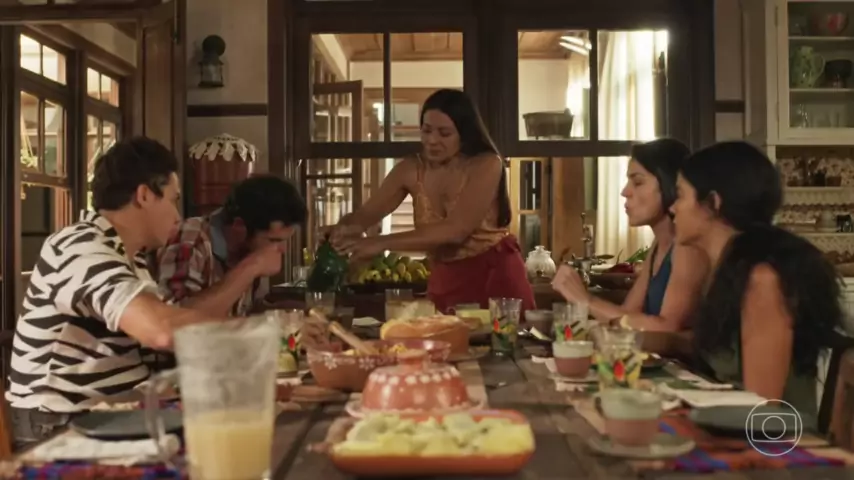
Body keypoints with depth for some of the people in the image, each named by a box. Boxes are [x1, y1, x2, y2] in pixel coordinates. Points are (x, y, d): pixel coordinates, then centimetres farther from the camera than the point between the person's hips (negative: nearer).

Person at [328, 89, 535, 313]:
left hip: (496, 275, -3)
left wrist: (382, 243, -33)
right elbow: (366, 214, -5)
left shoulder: (487, 164, -17)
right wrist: (347, 227, -30)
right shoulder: (411, 170, -3)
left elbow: (456, 230, -28)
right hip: (445, 278, 4)